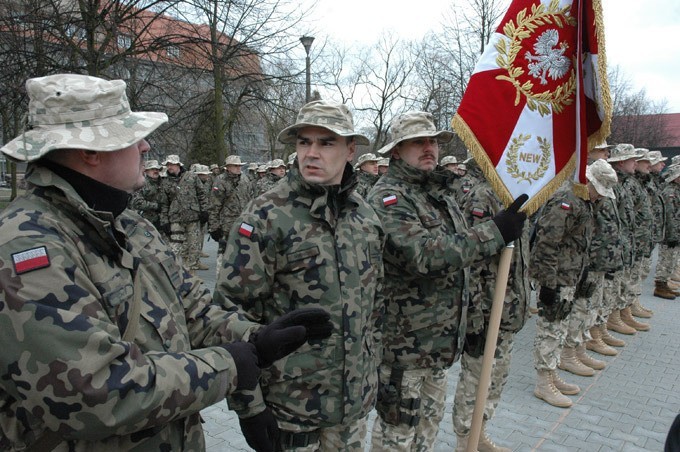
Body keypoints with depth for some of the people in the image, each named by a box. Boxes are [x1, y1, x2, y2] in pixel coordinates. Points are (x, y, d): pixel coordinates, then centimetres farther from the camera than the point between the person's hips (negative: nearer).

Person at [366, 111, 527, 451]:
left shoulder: (441, 192, 11)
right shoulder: (387, 197, -18)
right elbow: (423, 255, -31)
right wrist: (495, 232, -28)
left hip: (439, 335, 9)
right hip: (404, 339, -8)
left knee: (430, 415, 23)